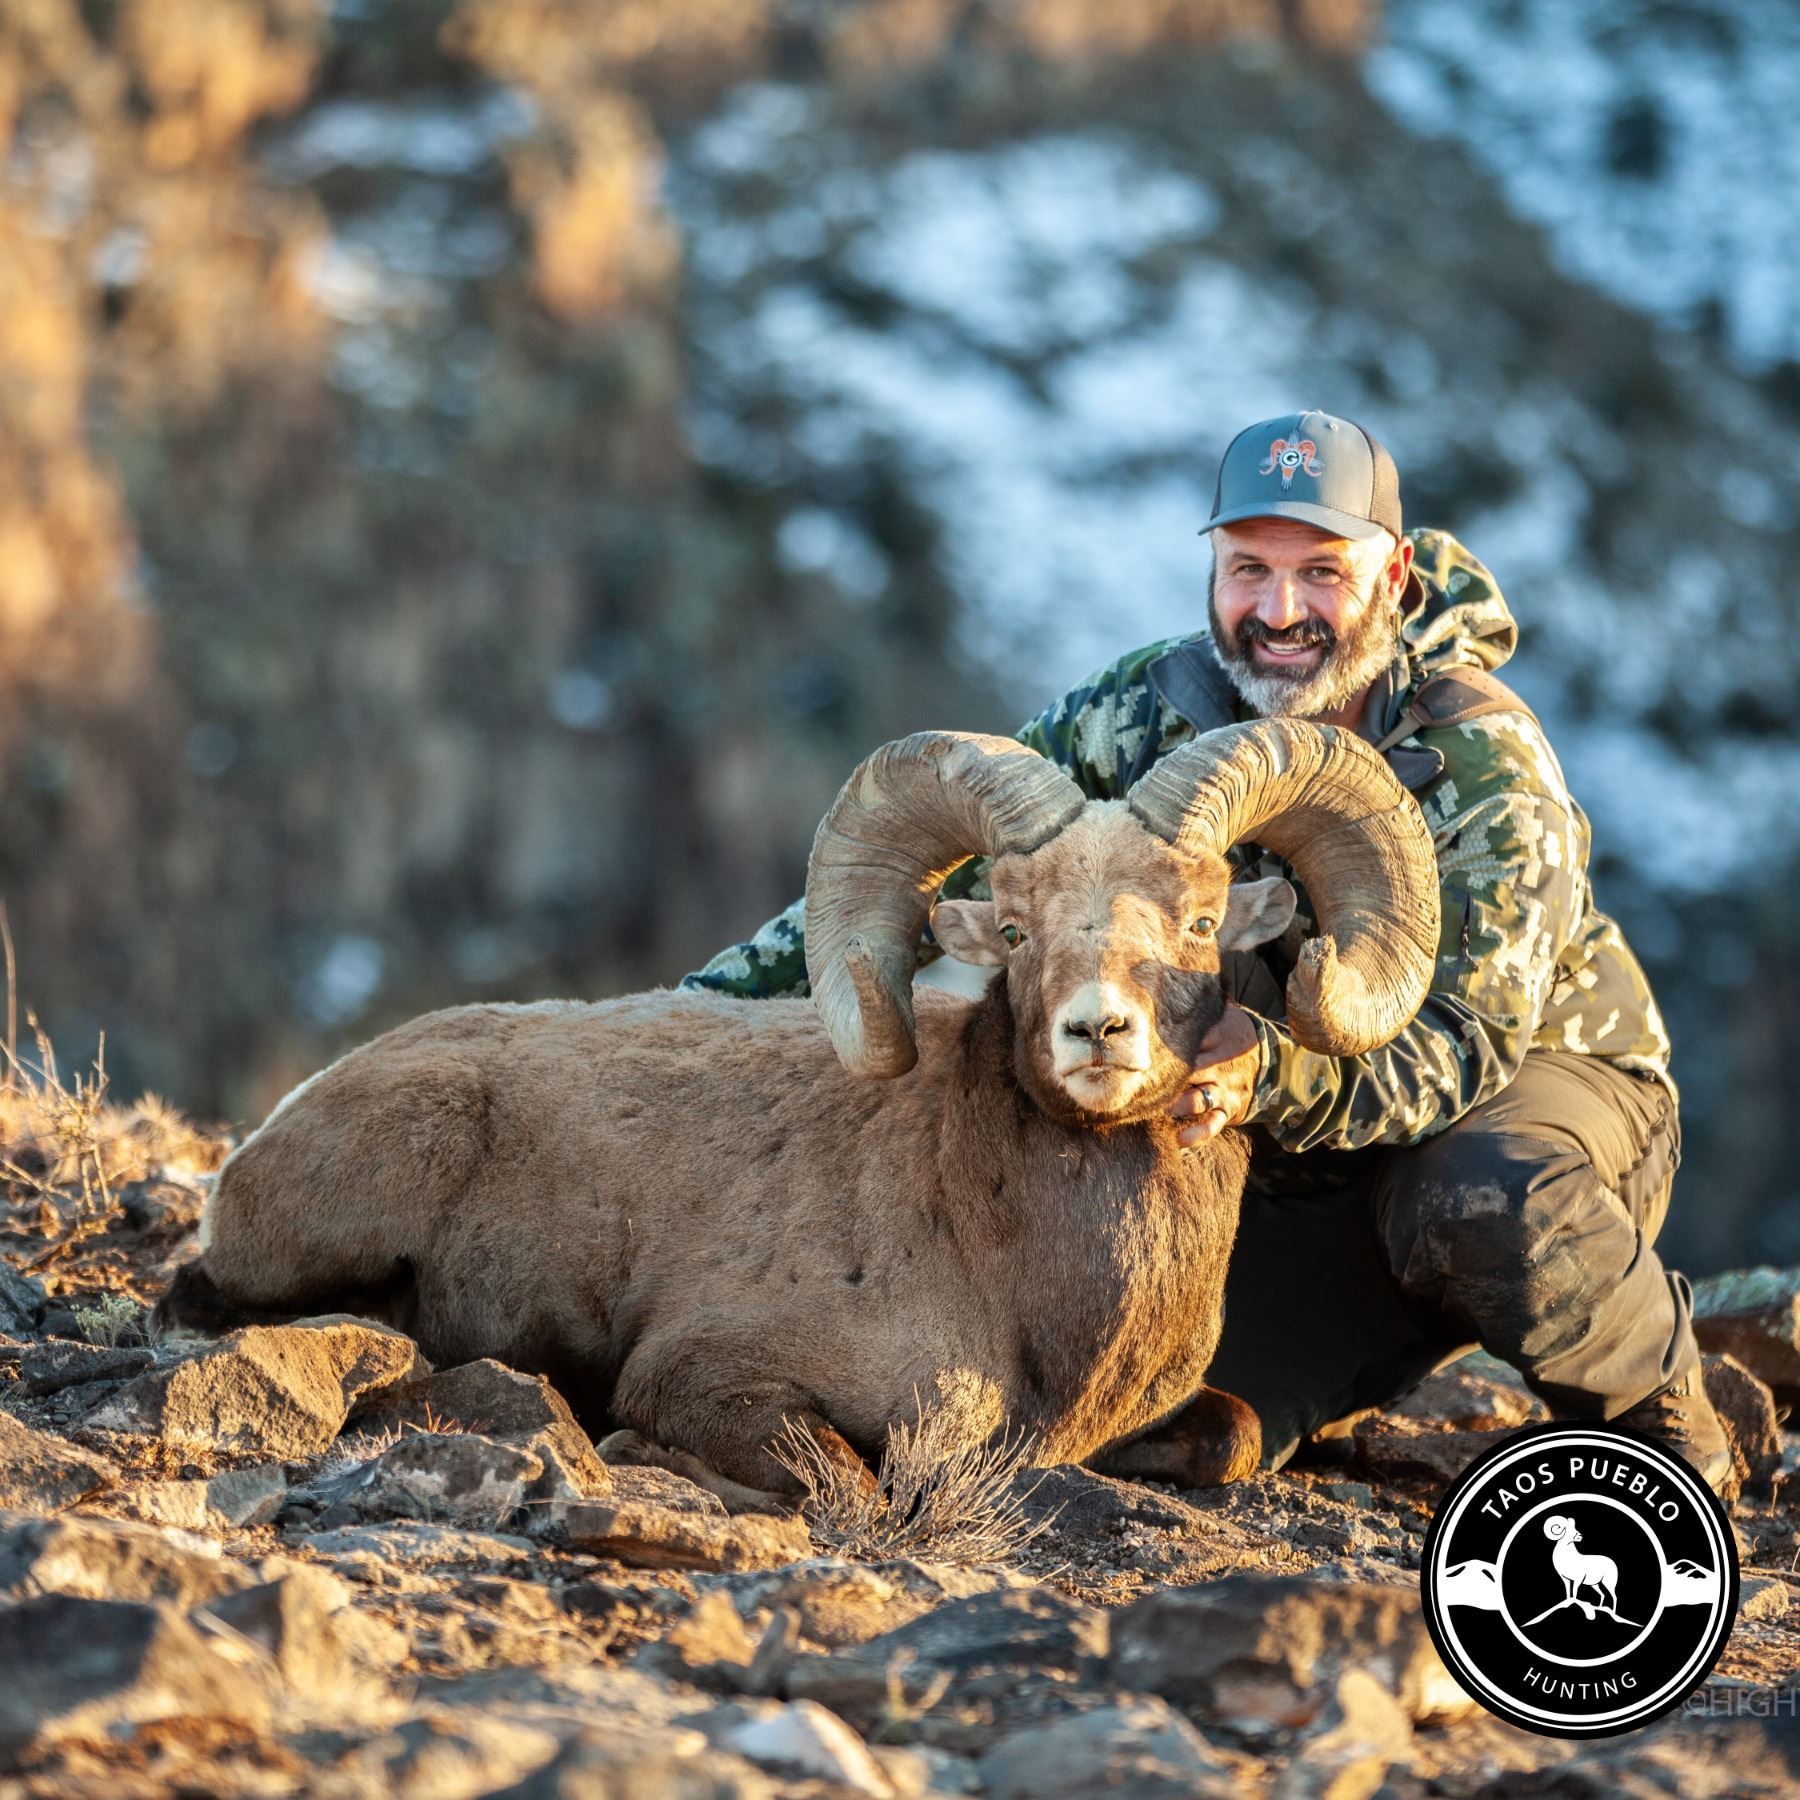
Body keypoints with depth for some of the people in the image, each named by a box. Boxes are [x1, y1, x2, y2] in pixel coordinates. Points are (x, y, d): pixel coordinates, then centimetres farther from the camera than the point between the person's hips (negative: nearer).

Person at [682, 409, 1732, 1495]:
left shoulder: (1484, 766, -24)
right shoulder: (1152, 715, -10)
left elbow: (1470, 1040, -33)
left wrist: (1273, 1074, -51)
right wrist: (731, 990, -13)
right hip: (1302, 1179, 4)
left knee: (1487, 1202, -40)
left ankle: (1652, 1396, -7)